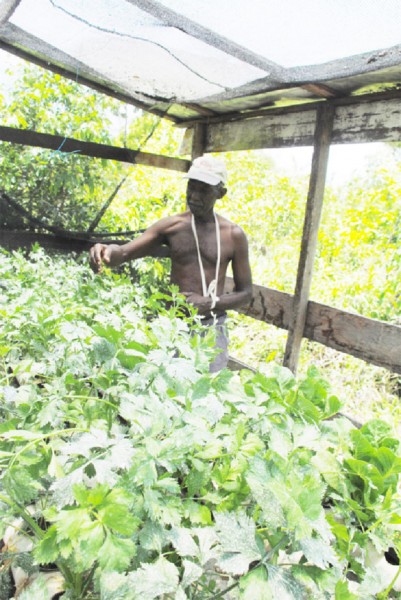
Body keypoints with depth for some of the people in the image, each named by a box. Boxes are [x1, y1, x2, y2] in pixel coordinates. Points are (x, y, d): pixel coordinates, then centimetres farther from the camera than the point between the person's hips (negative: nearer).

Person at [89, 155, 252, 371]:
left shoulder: (234, 235, -1)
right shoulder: (170, 226, 2)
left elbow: (245, 292, 3)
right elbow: (124, 253, -7)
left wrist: (210, 303, -13)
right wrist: (108, 250, -31)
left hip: (211, 328, -1)